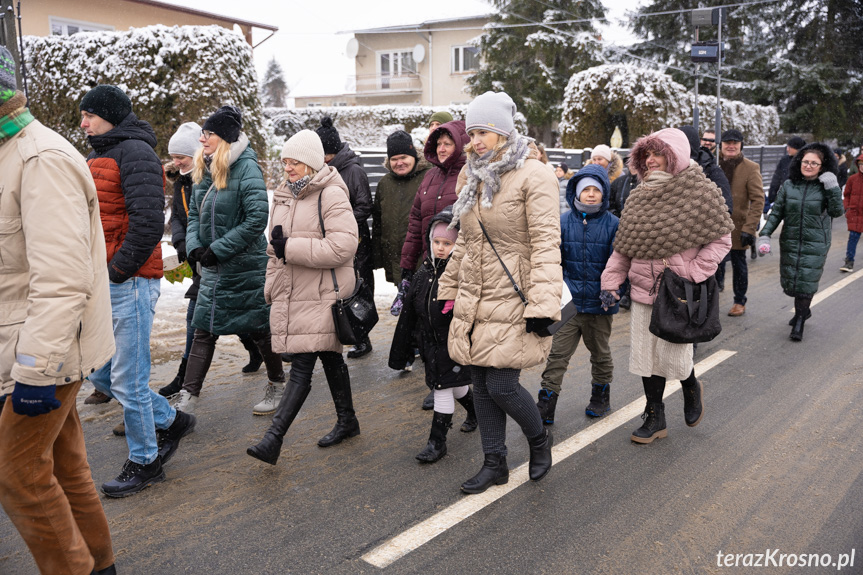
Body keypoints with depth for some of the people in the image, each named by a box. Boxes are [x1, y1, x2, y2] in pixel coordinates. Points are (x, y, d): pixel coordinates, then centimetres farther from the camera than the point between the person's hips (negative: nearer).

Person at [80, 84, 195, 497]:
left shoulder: (134, 152, -11)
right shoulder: (97, 157, 19)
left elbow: (147, 221, -22)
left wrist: (118, 270, -17)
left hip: (129, 282, -10)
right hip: (103, 282, 10)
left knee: (127, 379, -1)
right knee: (101, 374, 15)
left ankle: (144, 462, 16)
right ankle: (170, 421, 31)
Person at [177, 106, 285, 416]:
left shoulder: (246, 168, -14)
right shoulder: (205, 169, 9)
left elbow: (257, 219, -21)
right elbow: (194, 213, 14)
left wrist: (218, 249, -19)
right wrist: (195, 246, -5)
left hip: (246, 266, -6)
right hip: (213, 267, 7)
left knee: (259, 328, 7)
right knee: (204, 330, 7)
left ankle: (276, 384, 27)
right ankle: (189, 396, 14)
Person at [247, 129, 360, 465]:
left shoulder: (331, 195, -10)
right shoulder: (284, 195, 15)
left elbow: (343, 246, -21)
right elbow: (276, 247, 25)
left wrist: (291, 248, -19)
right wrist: (272, 287, 18)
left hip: (322, 295, -8)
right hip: (290, 295, 8)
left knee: (302, 366, -10)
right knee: (329, 359, 17)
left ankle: (273, 439, -11)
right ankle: (347, 422, 30)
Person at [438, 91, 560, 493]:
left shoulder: (533, 176, -12)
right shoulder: (471, 176, 11)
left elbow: (546, 244, -17)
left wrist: (543, 306, -22)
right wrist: (449, 289, 18)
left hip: (512, 300, -7)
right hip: (473, 301, 7)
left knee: (501, 386, -5)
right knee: (481, 385, 11)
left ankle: (539, 439, 26)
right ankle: (495, 464, 27)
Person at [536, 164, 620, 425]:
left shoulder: (613, 225, -4)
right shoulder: (564, 223, -1)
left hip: (599, 304, 0)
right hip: (568, 304, 1)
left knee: (600, 353, 18)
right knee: (557, 354, 0)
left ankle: (601, 396, 37)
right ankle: (546, 405, 6)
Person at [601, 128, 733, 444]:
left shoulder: (699, 192, -7)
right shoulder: (640, 195, 9)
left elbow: (721, 240, -6)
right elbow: (623, 246, 12)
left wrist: (692, 273, -15)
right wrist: (610, 281, 4)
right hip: (644, 290, 6)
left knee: (673, 357, -2)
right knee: (645, 357, 9)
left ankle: (691, 388, 33)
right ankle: (654, 418, 24)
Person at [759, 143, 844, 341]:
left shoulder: (826, 187, -2)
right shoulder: (788, 185, 4)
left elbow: (837, 211, -12)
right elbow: (776, 213, 7)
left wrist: (833, 189, -23)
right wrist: (765, 234, -2)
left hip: (815, 244, -3)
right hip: (790, 242, 3)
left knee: (806, 282, -6)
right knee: (789, 281, 7)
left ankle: (799, 323, 6)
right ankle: (803, 311, 34)